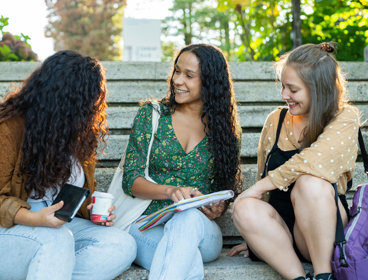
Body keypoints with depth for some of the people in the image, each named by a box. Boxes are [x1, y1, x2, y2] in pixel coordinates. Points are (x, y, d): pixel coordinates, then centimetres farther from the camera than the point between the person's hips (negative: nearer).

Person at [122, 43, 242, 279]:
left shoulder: (225, 130, 9)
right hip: (147, 228, -1)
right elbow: (131, 180, 0)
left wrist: (218, 209, -10)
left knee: (188, 218, -38)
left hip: (200, 227, 2)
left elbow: (227, 189, 14)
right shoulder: (151, 115, 6)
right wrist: (171, 191, -19)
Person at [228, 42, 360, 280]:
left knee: (310, 182, -33)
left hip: (327, 231, -3)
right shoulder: (276, 121, 7)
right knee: (245, 208, -28)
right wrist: (256, 236, 15)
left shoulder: (345, 118, -4)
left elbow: (315, 160, -22)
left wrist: (258, 188, -18)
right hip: (281, 232, 3)